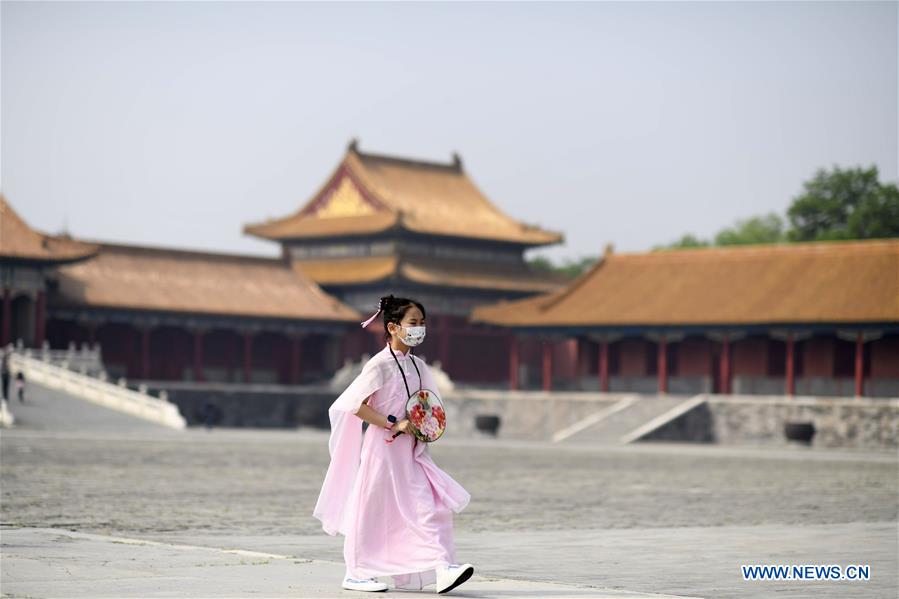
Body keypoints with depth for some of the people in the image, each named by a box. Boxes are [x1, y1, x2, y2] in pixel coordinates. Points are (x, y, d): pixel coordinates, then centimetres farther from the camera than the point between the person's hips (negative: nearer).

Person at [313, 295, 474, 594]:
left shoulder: (417, 365, 11)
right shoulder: (380, 364, -12)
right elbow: (356, 404, -17)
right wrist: (394, 424, -19)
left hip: (411, 449, 7)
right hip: (383, 446, -7)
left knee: (427, 506, -3)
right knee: (373, 510, 1)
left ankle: (441, 568, -4)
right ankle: (357, 573, 13)